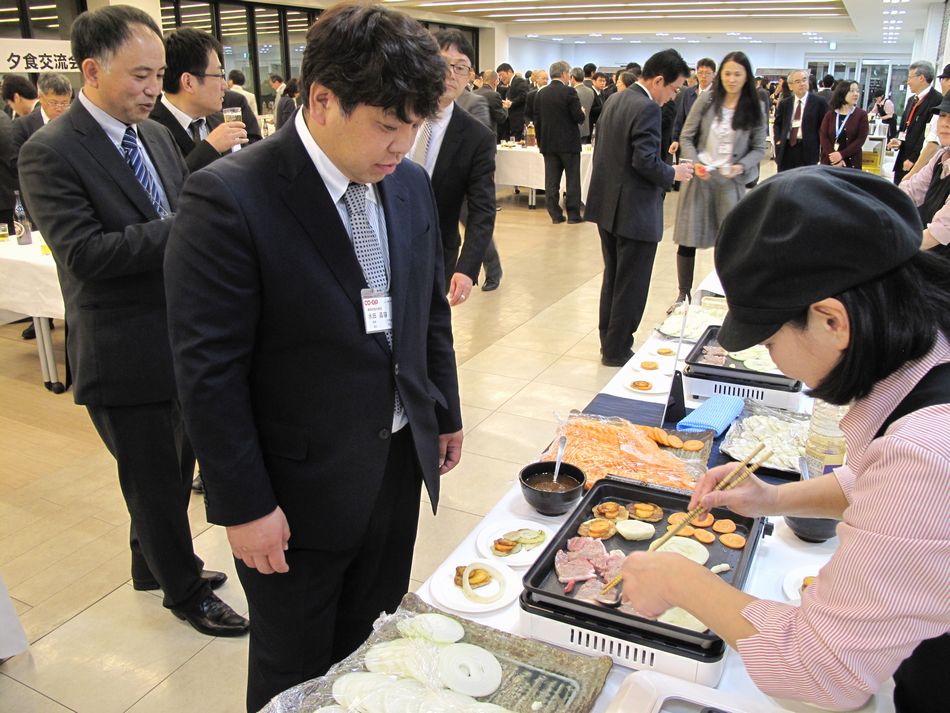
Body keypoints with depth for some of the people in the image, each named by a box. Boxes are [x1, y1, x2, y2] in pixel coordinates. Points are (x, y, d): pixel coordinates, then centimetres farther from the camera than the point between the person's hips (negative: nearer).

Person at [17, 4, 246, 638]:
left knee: (173, 466, 23)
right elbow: (84, 254, -24)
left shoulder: (157, 135, 8)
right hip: (125, 356, -7)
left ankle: (154, 563, 47)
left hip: (182, 341, 7)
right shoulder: (50, 153, -15)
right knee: (155, 480, 10)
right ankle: (185, 591, 32)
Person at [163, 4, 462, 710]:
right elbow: (209, 370, -19)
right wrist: (245, 506, -16)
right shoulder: (229, 197, -22)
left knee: (373, 643, 25)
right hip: (297, 491, -5)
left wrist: (446, 413, 15)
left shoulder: (410, 183, 0)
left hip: (400, 463, 6)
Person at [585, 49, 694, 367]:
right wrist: (673, 174, -7)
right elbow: (646, 161, -25)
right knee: (631, 286, 3)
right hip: (635, 212, -9)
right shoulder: (647, 109, -18)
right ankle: (617, 351, 13)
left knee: (613, 278, 20)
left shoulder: (614, 101, 9)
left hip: (607, 207, 9)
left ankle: (608, 342, 30)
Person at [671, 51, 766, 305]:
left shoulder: (754, 109, 1)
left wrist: (741, 166, -14)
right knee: (688, 240, 3)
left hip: (731, 181, 0)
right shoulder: (706, 99, -1)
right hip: (700, 177, 0)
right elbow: (686, 137, 2)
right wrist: (695, 163, -14)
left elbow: (759, 148, 5)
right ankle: (683, 294, 17)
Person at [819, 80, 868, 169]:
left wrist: (841, 155, -17)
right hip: (829, 161, 1)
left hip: (851, 163, -1)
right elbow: (823, 137, -2)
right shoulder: (830, 114, 8)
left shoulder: (861, 114, 4)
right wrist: (835, 157, -15)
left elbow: (860, 139, -5)